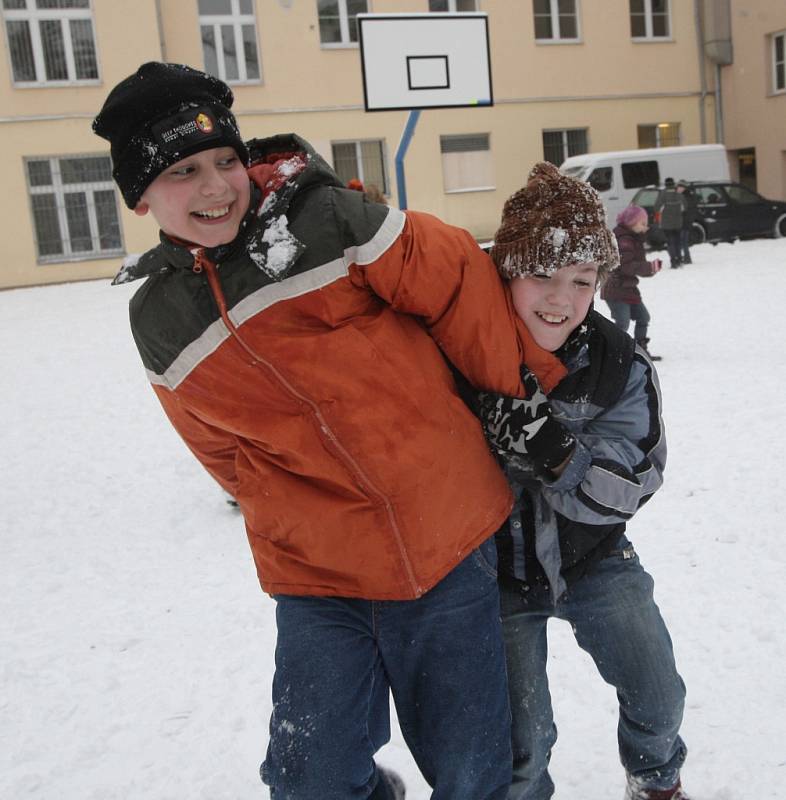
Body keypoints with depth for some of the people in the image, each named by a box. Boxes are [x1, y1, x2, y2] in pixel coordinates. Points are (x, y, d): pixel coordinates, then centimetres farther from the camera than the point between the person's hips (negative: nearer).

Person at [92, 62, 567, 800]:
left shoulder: (327, 225, -10)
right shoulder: (160, 325, 3)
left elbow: (462, 285, -5)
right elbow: (226, 452, 10)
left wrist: (529, 392, 3)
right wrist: (294, 525, 2)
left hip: (451, 544, -2)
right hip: (318, 576, 3)